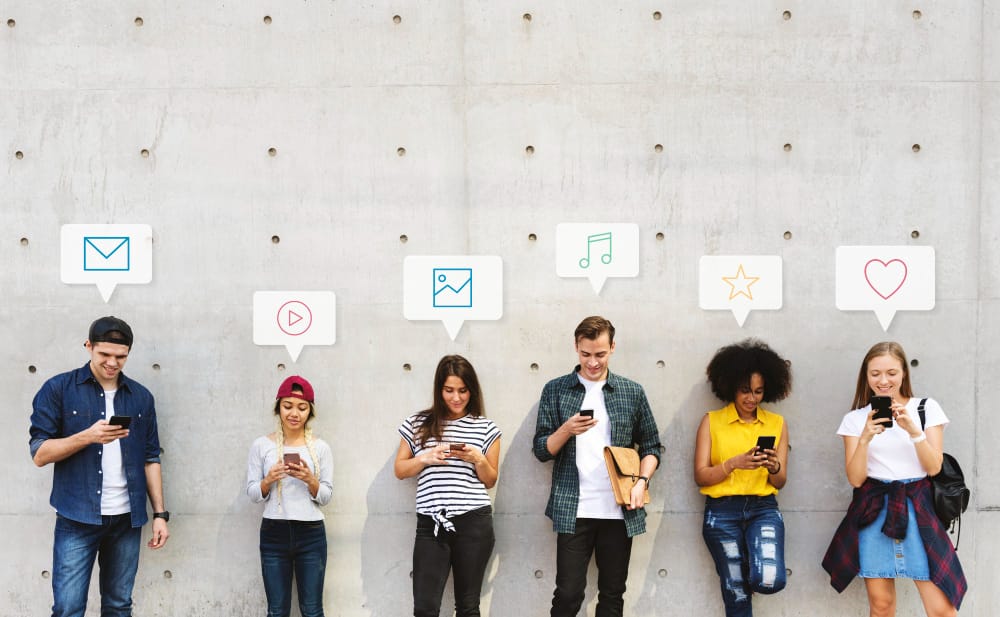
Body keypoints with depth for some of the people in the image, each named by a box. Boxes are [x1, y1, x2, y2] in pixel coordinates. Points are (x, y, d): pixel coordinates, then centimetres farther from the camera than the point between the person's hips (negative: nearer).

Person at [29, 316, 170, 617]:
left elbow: (150, 458, 12)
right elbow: (40, 454, -5)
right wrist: (88, 436, -19)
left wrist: (160, 514, 6)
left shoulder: (141, 397, 9)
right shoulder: (58, 389, -2)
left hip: (127, 519, 3)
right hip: (77, 518, -3)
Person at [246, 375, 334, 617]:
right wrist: (268, 480, -17)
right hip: (274, 534, 0)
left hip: (311, 535, 0)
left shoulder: (320, 448, 2)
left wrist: (310, 480, -16)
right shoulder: (261, 445, 1)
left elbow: (326, 497, 3)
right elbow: (252, 493, 2)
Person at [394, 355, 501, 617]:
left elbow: (490, 481, 11)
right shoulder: (417, 424, 7)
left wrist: (478, 459, -10)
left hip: (474, 524, 0)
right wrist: (425, 458, -8)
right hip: (431, 525, 0)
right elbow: (399, 470, 10)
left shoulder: (486, 428, 6)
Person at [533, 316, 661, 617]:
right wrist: (567, 430, -16)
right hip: (573, 511, -1)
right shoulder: (555, 390, 3)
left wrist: (641, 481, -6)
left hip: (620, 511, 2)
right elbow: (542, 450, 3)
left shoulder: (632, 392, 7)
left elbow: (651, 446, 11)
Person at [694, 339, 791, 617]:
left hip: (763, 509, 1)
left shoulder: (777, 424, 7)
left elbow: (780, 482, 8)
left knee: (770, 580, -21)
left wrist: (773, 466, -14)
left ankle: (743, 574, 14)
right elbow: (701, 476, -3)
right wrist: (734, 463, -19)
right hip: (722, 512, -1)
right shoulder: (712, 421, 2)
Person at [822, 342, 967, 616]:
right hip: (874, 511, 1)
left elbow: (934, 467, -1)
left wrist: (913, 430, -16)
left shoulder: (926, 408, 6)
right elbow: (855, 478, -1)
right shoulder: (855, 418, 7)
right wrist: (865, 438, -16)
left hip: (918, 508, -1)